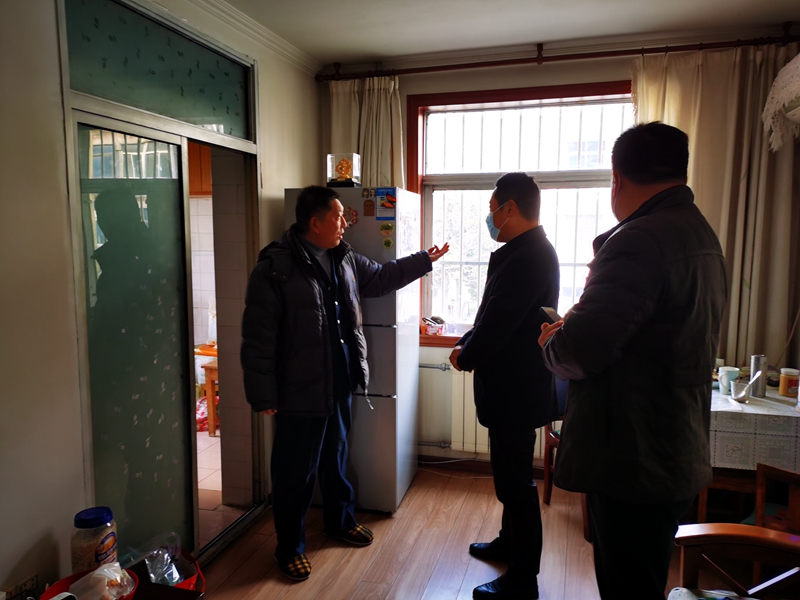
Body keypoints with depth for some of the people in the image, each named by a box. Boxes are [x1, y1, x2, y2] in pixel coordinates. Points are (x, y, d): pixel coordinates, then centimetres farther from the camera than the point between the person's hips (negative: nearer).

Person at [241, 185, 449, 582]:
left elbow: (380, 278, 23)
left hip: (339, 385, 7)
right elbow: (258, 337, -17)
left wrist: (423, 261, 23)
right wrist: (263, 395, -17)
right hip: (299, 392, -7)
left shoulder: (344, 259, 5)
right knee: (295, 472, 8)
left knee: (336, 459, 24)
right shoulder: (275, 267, -18)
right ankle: (290, 548, 28)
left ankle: (340, 521, 46)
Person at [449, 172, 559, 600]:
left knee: (515, 482, 3)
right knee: (510, 475, 24)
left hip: (515, 388, -10)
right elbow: (495, 315, 14)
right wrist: (467, 343, 3)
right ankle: (510, 543, 44)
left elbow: (496, 324, -25)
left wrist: (464, 357, -7)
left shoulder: (526, 256, -23)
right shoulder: (532, 250, 10)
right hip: (517, 383, 10)